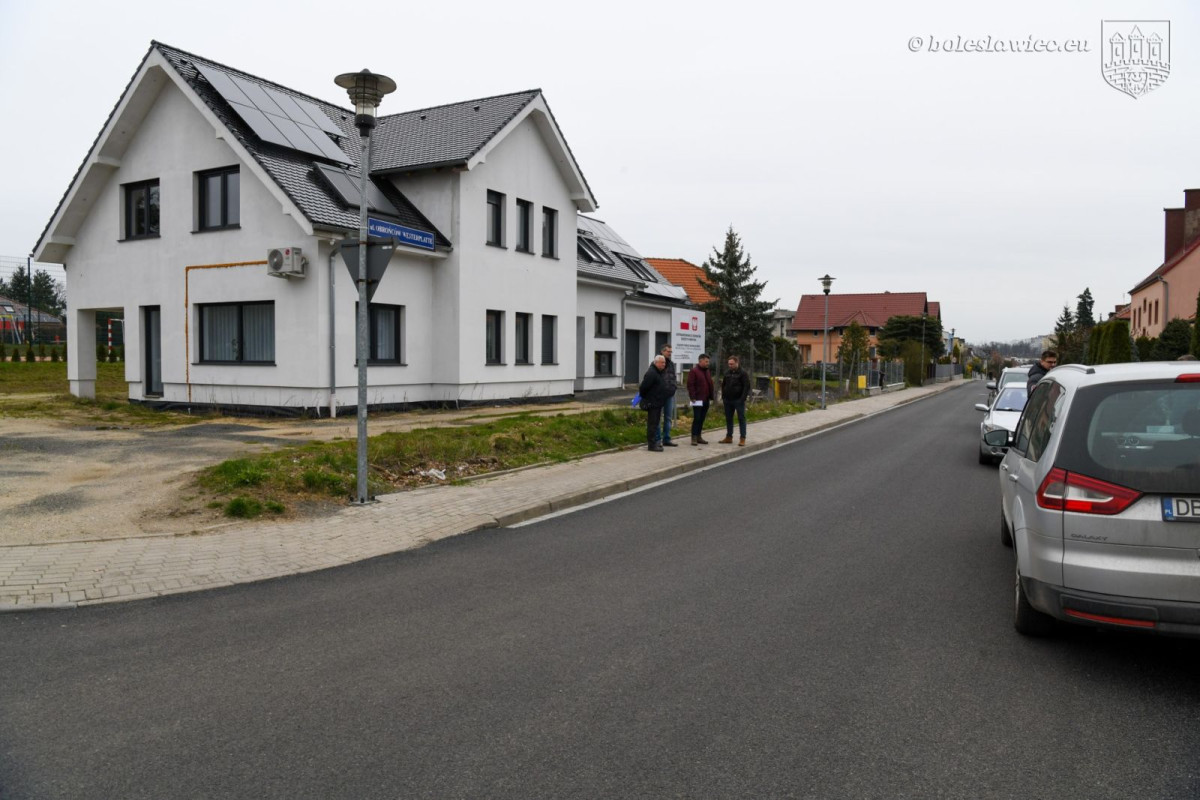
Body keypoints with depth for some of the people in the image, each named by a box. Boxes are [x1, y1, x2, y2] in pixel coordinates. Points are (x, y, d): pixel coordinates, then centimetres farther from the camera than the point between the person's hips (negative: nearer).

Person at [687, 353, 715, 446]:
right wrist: (693, 397, -18)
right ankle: (694, 438, -4)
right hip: (698, 400, -7)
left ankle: (699, 436, 17)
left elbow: (711, 385, 22)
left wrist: (711, 396, 14)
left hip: (706, 400, 8)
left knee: (701, 419, 11)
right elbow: (690, 385, -13)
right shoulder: (693, 371, -7)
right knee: (697, 419, -8)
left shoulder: (707, 372, 18)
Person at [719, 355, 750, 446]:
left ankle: (742, 439, -1)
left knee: (741, 419, -2)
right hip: (728, 400, 6)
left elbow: (747, 386, -11)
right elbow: (723, 385, 21)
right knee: (728, 419, 11)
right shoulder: (727, 373, 12)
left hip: (738, 400, -6)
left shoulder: (743, 373, -7)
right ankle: (729, 437, 20)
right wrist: (723, 397, 10)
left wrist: (743, 398, -18)